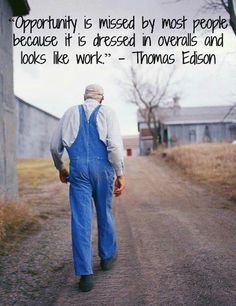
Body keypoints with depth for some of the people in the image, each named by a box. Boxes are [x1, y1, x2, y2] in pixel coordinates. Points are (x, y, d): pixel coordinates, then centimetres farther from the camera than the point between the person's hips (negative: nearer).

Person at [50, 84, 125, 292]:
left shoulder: (71, 113, 12)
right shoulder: (107, 112, 4)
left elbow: (55, 146, 13)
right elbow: (115, 144, -11)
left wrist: (61, 169, 27)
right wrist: (120, 174, -6)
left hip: (78, 169, 1)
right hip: (103, 167, 0)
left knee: (81, 219, 1)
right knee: (105, 212, 17)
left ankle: (85, 274, -1)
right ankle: (108, 256, 36)